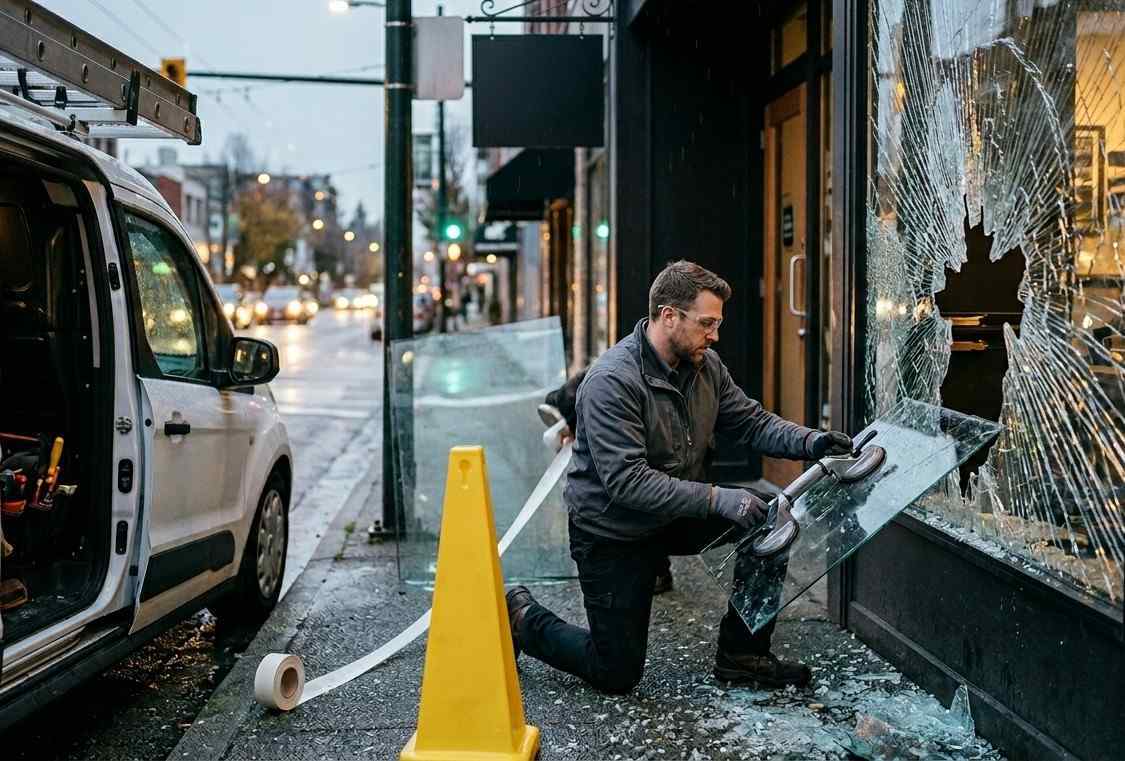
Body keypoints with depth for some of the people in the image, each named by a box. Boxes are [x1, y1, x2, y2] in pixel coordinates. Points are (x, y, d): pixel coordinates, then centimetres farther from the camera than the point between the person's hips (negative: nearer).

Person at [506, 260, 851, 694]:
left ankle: (741, 655, 3)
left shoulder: (705, 366, -3)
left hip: (677, 517, 7)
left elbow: (752, 423, 4)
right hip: (613, 532, -7)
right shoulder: (612, 382, -28)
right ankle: (524, 619, 22)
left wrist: (810, 442, -16)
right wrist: (716, 498, -38)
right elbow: (627, 481, -33)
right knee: (617, 675, -3)